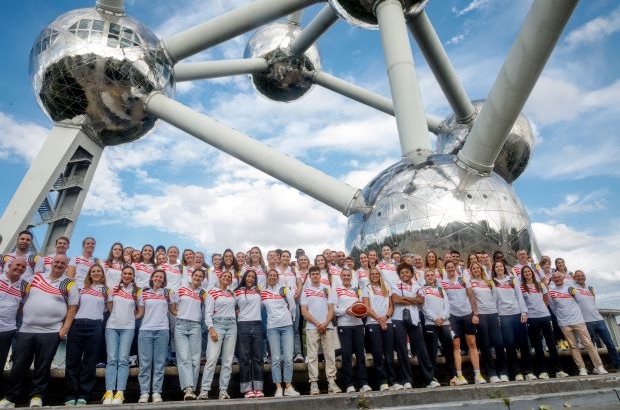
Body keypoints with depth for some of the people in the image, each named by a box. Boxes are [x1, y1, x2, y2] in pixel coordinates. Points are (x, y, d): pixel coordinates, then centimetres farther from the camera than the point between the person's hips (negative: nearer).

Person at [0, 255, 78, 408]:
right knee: (18, 366, 9)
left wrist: (64, 331, -10)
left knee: (42, 367, 3)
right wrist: (20, 321, 12)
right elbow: (24, 300, 18)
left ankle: (37, 396, 16)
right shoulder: (36, 278, 10)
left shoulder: (69, 285, -1)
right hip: (25, 330, 3)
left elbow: (72, 309, -3)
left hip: (50, 332, -3)